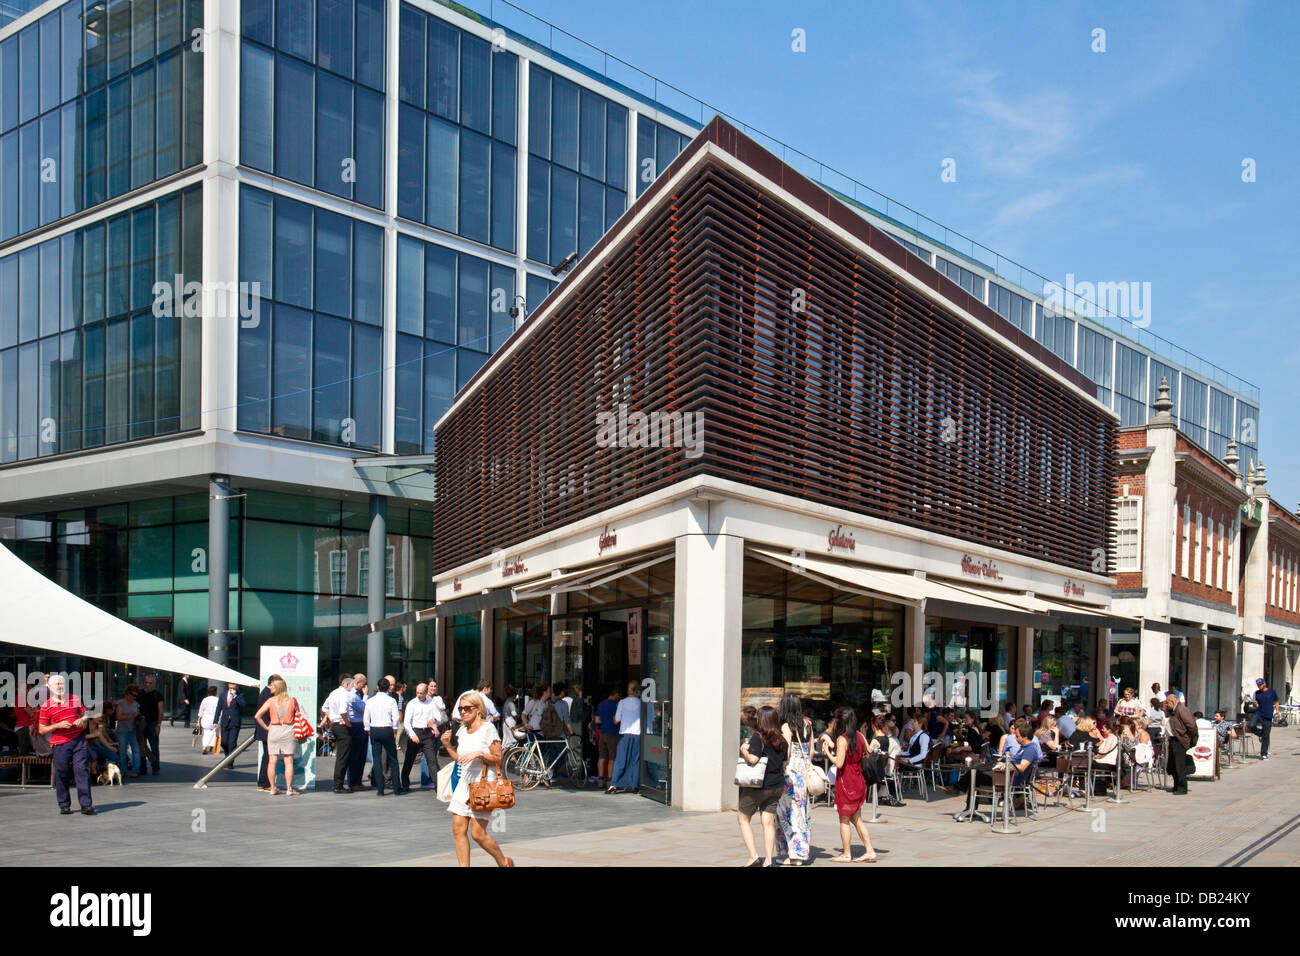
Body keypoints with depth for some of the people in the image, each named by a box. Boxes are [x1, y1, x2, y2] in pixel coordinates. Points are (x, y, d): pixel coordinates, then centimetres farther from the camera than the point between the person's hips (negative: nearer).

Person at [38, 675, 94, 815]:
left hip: (79, 740, 2)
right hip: (60, 744, -2)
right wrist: (58, 725, -13)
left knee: (82, 770, -7)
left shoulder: (75, 699, 12)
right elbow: (41, 730, 1)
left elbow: (85, 714, 21)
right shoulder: (46, 706, 1)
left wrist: (82, 720, -2)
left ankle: (86, 804, -8)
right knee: (61, 774, 1)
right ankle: (64, 805, 16)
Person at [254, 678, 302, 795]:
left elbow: (257, 716, -6)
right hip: (288, 731, 0)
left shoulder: (271, 701, -3)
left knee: (273, 761, 7)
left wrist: (265, 727, 4)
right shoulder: (292, 701, -2)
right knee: (288, 761, 1)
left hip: (274, 730, 0)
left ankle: (273, 788, 8)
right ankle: (289, 789, -1)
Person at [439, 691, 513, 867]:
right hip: (464, 783, 7)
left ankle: (504, 862, 15)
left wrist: (479, 754, -21)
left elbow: (498, 759, -8)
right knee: (458, 830, -2)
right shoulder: (462, 731, 13)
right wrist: (447, 745, 7)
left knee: (477, 833, -7)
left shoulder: (488, 729, -6)